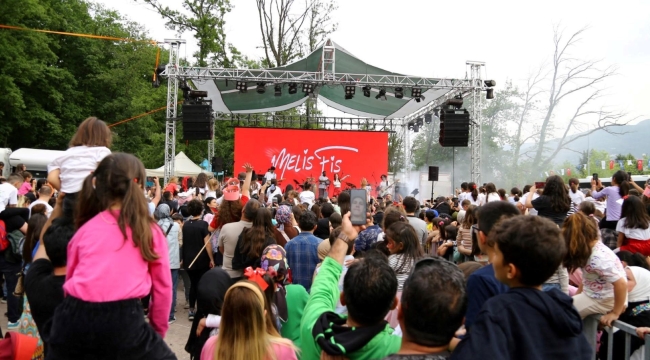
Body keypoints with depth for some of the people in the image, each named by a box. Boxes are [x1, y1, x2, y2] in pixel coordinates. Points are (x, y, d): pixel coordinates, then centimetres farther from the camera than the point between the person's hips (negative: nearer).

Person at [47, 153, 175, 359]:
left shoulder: (85, 228, 15)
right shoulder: (149, 231, 9)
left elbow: (71, 278, 21)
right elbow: (162, 288, 12)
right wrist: (157, 330, 25)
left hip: (75, 317, 3)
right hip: (122, 319, -3)